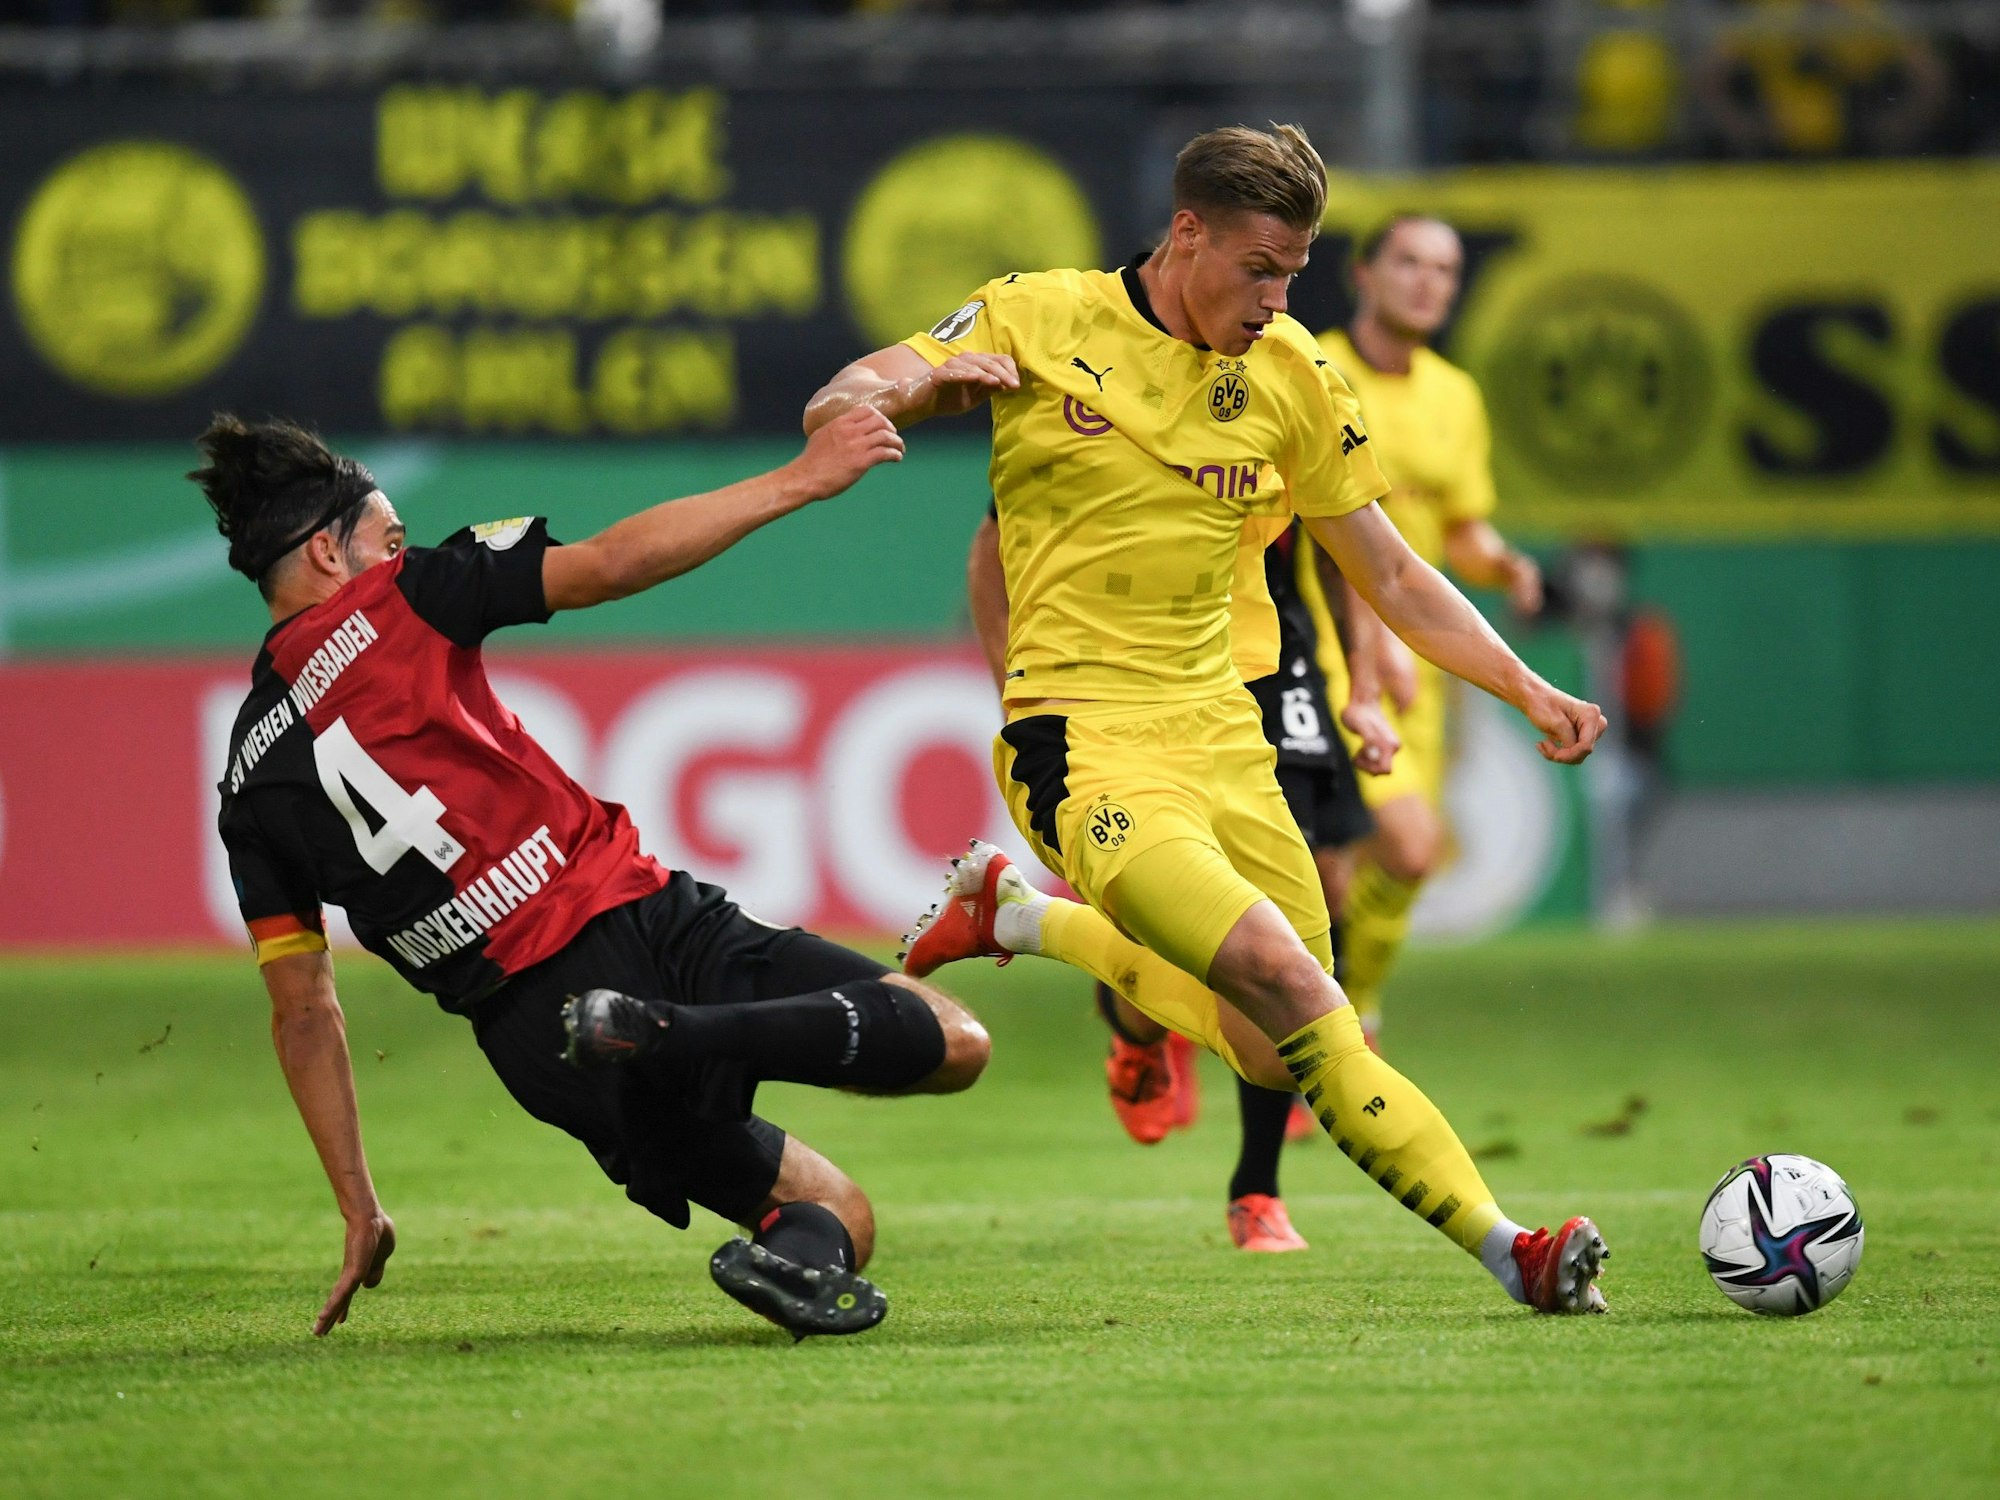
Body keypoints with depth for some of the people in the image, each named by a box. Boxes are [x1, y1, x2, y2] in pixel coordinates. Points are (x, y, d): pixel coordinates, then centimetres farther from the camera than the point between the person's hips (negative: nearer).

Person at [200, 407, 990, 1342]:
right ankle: (673, 1033, -26)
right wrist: (799, 480, 1)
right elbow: (608, 566, -6)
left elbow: (301, 1013, 16)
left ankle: (795, 1252, -23)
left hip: (531, 1043, 5)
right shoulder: (395, 605, 4)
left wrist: (359, 1211, 21)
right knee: (950, 1042, -5)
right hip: (635, 920, -5)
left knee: (837, 1216, 16)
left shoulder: (250, 785, 16)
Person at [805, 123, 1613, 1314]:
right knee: (1285, 982, -22)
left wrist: (1528, 689, 2)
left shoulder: (1291, 377, 6)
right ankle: (1507, 1249, -22)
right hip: (1081, 737, -6)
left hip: (1218, 727, 6)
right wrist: (917, 386, -25)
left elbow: (1391, 575, 13)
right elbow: (835, 410, -2)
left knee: (1282, 1053, 7)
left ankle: (1025, 916, 27)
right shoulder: (1039, 321, -3)